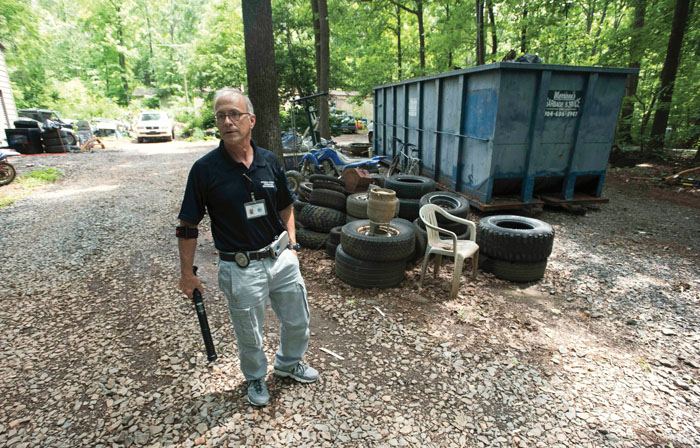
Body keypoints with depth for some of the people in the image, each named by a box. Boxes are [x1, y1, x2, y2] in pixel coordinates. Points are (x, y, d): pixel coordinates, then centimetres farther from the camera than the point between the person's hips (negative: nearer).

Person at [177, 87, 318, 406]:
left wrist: (291, 245, 6)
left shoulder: (269, 161, -2)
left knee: (298, 322, 21)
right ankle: (255, 378, 48)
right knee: (249, 336, 17)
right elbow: (188, 226, -6)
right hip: (241, 269, -3)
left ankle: (289, 362, 52)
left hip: (281, 259, 4)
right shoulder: (205, 169, -12)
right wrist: (187, 273, -4)